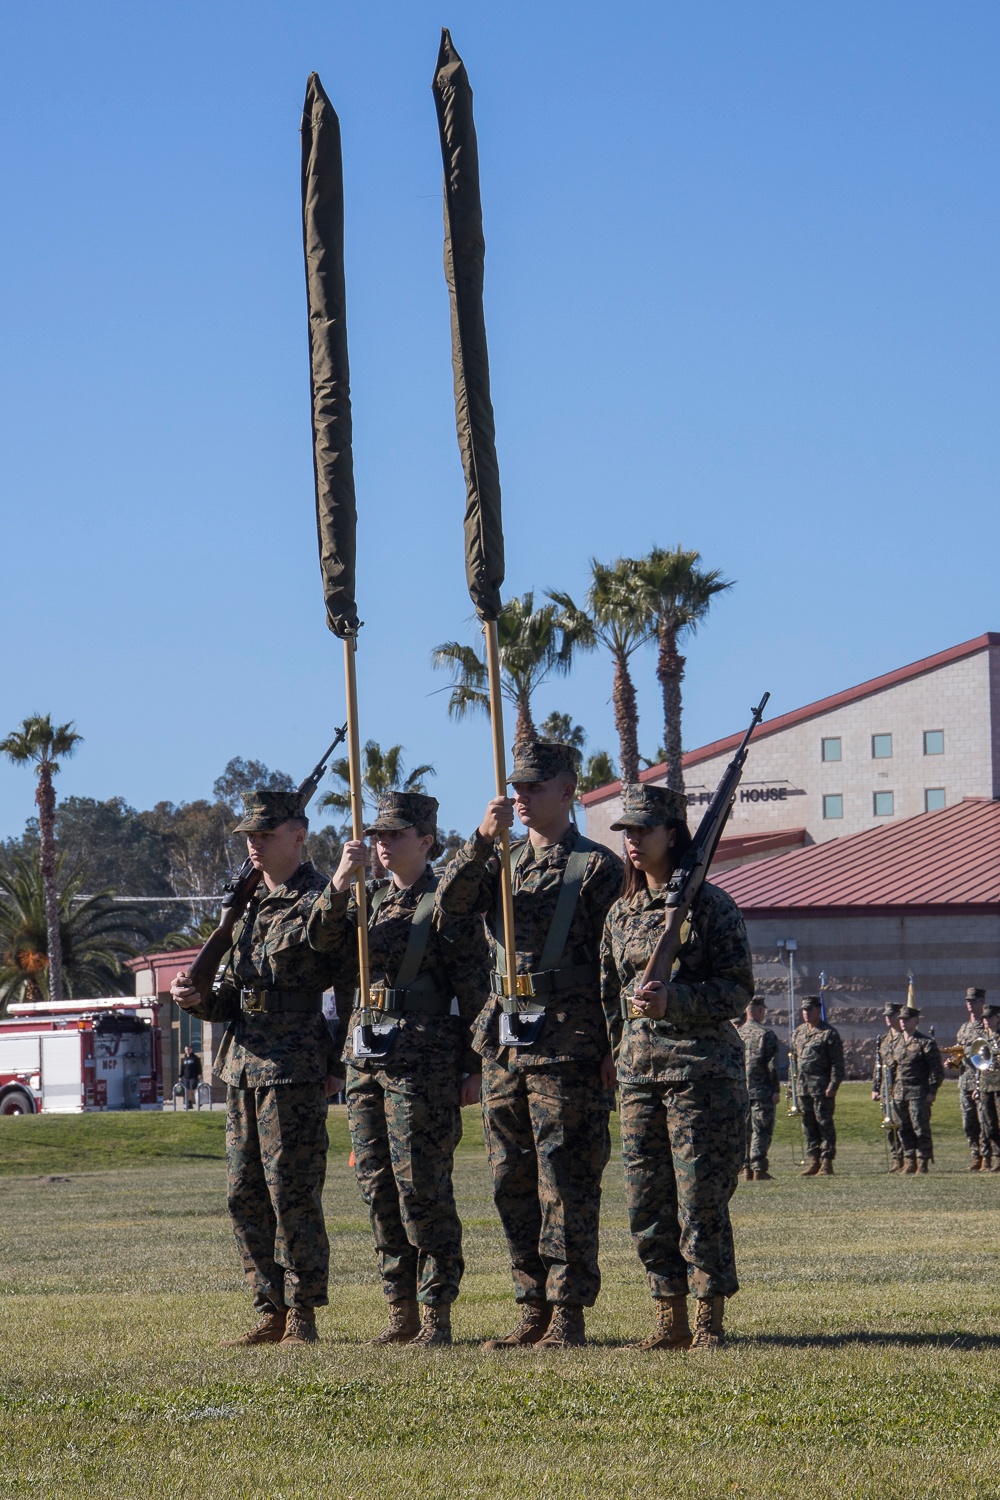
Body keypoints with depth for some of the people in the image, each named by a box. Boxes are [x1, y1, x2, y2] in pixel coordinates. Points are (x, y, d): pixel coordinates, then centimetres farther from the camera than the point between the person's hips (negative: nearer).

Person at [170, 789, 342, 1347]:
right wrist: (198, 996, 0)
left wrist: (339, 1060, -10)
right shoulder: (249, 904, 18)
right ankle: (272, 1312, 15)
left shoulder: (322, 899, -7)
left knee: (292, 1191, -6)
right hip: (243, 1065, 8)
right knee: (247, 1195, 8)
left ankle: (303, 1315, 0)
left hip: (296, 1070, -8)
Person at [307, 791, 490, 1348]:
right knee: (379, 1187, 7)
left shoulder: (449, 904, -3)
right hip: (365, 1053, 7)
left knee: (423, 1187, -8)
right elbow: (324, 940, 2)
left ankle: (437, 1316, -3)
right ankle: (402, 1313, 13)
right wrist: (340, 882, -13)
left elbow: (475, 992, -5)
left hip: (422, 1058, -7)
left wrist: (474, 1067, -10)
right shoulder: (369, 899, 18)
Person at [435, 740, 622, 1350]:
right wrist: (483, 838, -15)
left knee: (565, 1184, -5)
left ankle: (569, 1316, -3)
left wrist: (613, 1047, -11)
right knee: (514, 1184, 8)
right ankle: (534, 1312, 14)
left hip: (567, 1047, -7)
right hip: (505, 1042, 7)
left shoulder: (598, 866, -2)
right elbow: (451, 901, -1)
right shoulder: (502, 865, 17)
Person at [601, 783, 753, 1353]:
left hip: (702, 1069, -6)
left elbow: (739, 989, -9)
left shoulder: (711, 906, -5)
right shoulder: (622, 913, 14)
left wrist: (674, 1001, -21)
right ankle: (670, 1321, 13)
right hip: (640, 1070, 6)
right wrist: (614, 1051, 12)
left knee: (701, 1200, -6)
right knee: (648, 1202, 5)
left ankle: (711, 1325, 1)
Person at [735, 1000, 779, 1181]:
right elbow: (772, 1065, -12)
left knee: (744, 1130, 12)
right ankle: (758, 1169, -8)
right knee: (761, 1130, -3)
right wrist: (776, 1090, -7)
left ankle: (747, 1168, 11)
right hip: (761, 1091, -5)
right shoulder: (766, 1034, -8)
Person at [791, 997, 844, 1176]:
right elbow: (794, 1058, 20)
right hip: (803, 1086, 7)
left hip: (822, 1087, -7)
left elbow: (837, 1062, -8)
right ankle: (814, 1161, 15)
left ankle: (827, 1163, -2)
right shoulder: (798, 1032, 15)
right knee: (809, 1125, 9)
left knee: (824, 1124, -4)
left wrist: (833, 1086, -15)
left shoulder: (829, 1033, -5)